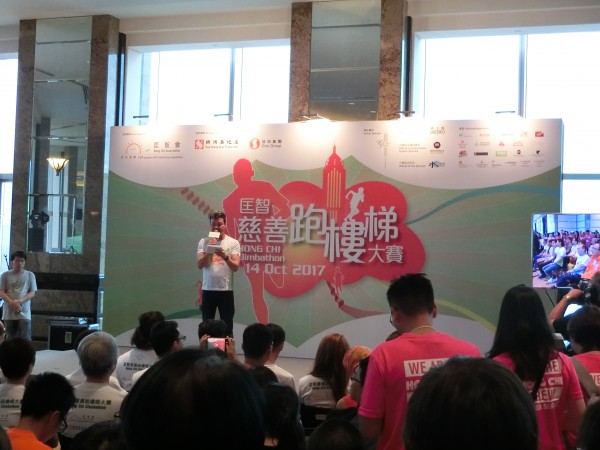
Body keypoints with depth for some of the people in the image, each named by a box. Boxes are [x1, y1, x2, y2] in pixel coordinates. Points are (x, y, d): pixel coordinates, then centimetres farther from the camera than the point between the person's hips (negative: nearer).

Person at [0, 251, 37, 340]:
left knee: (26, 339, -8)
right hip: (9, 312, 1)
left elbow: (32, 293, 1)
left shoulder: (30, 275, 5)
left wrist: (20, 301, -15)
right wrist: (12, 303, -16)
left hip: (24, 312, -1)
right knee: (10, 339, 7)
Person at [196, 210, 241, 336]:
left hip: (226, 290, -1)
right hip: (208, 290, 1)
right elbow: (200, 265, -5)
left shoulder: (233, 243, 0)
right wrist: (209, 251, -19)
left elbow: (236, 267, -10)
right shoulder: (203, 242, 4)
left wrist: (225, 256, -28)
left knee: (227, 326, 5)